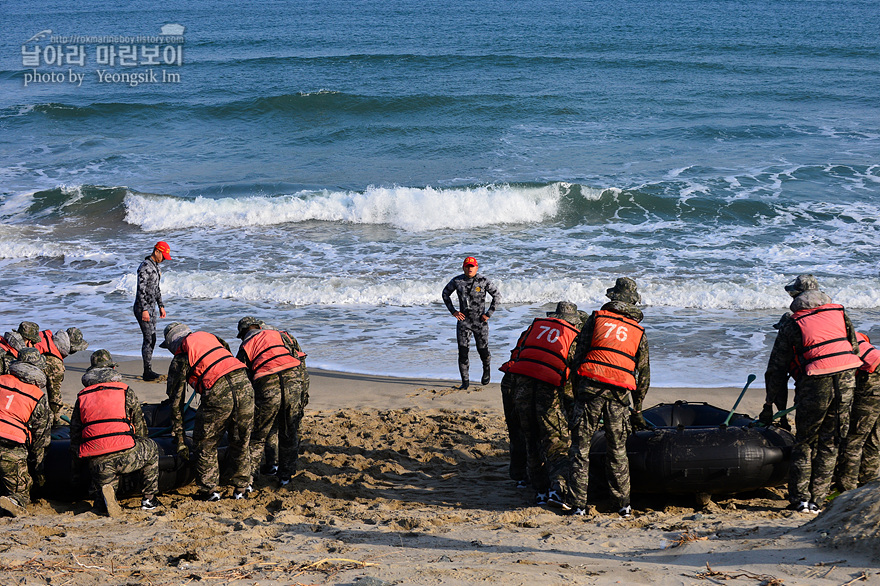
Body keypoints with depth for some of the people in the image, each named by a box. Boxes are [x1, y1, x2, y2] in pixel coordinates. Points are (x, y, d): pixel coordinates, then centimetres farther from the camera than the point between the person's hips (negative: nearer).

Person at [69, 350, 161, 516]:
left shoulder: (82, 397, 16)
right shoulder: (125, 391, 9)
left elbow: (74, 433, 18)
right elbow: (140, 424, 18)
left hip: (97, 464, 2)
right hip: (125, 456, -2)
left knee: (105, 482, 25)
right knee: (152, 448, 27)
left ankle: (105, 492, -14)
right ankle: (149, 499, 22)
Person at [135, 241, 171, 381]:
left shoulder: (155, 266, 14)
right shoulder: (145, 267, -17)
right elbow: (141, 289, -22)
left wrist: (161, 306, 23)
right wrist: (144, 310, -25)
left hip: (151, 307, 10)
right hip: (143, 308, -10)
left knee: (151, 339, 10)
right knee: (149, 339, -10)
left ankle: (148, 371, 14)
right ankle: (147, 372, -6)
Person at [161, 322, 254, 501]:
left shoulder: (180, 360, 13)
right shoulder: (210, 337, 27)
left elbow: (176, 401, 15)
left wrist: (179, 439, 20)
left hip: (218, 393, -5)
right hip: (244, 385, 5)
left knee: (205, 445, 16)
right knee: (241, 442, 21)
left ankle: (210, 491, 21)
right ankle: (241, 488, 30)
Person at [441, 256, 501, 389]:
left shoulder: (483, 281, -7)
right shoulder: (457, 281, -2)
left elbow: (497, 296, 2)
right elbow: (445, 293, 14)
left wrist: (489, 314, -4)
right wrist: (453, 311, 5)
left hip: (480, 321, -1)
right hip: (463, 320, 1)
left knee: (482, 350, 5)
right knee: (462, 351, -6)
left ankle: (486, 369, 38)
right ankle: (465, 381, 4)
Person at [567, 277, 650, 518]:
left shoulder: (596, 318, 10)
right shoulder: (639, 331, 16)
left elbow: (578, 355, 6)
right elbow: (643, 373, 18)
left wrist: (576, 394, 12)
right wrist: (637, 410, 26)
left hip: (591, 385, -2)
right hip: (620, 391, 2)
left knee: (581, 446, 3)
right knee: (617, 449, 13)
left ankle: (578, 504, 1)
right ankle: (624, 504, 14)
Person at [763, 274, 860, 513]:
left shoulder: (791, 326, 7)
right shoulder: (839, 312, 15)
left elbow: (777, 368, 9)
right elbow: (854, 347, 17)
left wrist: (769, 404, 17)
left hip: (816, 383, -3)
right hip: (847, 377, 3)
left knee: (804, 442, 11)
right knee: (829, 443, 11)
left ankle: (800, 499, 9)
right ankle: (817, 499, 12)